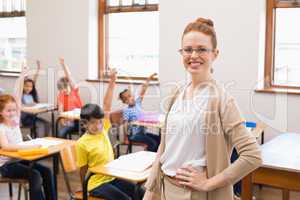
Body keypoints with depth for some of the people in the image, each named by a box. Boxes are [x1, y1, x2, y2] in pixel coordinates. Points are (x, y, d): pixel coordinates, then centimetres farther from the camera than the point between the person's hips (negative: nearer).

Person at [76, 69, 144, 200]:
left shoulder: (103, 130, 2)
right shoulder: (82, 144, -12)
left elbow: (107, 106, -4)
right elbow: (83, 171, -6)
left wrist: (112, 82, -7)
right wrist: (86, 189, -4)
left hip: (112, 178, 6)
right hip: (96, 183, -6)